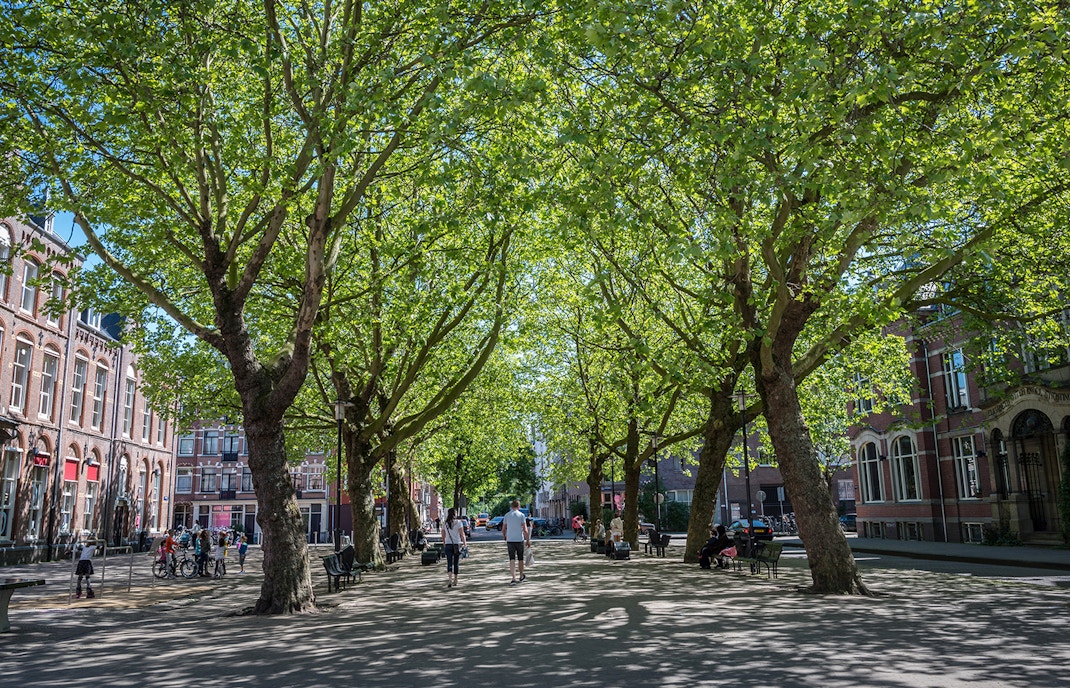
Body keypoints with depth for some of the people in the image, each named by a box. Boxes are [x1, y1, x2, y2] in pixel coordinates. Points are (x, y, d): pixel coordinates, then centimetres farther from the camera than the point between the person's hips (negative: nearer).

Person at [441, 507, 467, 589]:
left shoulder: (445, 523, 5)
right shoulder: (458, 522, -5)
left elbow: (443, 535, 11)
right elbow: (462, 534, -9)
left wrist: (444, 544, 23)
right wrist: (465, 543, -3)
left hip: (448, 545, 2)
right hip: (457, 544, -2)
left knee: (449, 563, -1)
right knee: (456, 563, 11)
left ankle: (449, 578, -23)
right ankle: (455, 581, 18)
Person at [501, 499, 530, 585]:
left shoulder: (507, 515, 3)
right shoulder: (521, 515, -4)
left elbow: (503, 529, 8)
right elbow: (525, 530, -8)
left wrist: (504, 538, 26)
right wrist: (528, 540, 0)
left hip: (510, 540, 1)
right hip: (519, 540, -1)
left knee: (512, 559, -1)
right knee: (520, 558, 15)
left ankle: (514, 578, -13)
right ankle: (521, 577, 28)